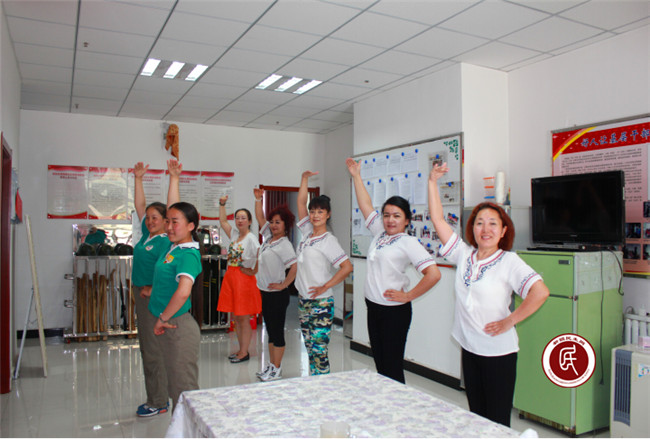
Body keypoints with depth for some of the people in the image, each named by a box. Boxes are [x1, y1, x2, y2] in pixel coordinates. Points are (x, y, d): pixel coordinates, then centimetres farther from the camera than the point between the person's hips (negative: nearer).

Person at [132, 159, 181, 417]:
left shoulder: (167, 240, -10)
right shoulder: (146, 234, 11)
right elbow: (140, 205, 17)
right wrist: (138, 179, 14)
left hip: (155, 297, -9)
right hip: (141, 294, 9)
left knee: (154, 349, -3)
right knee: (146, 347, 15)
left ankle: (159, 402, 9)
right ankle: (157, 397, 27)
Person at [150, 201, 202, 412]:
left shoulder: (189, 254, -21)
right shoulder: (173, 246, 4)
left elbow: (183, 291, -33)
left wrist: (162, 318, -22)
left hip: (179, 327, -10)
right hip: (167, 327, 10)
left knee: (184, 388, 2)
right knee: (174, 386, 21)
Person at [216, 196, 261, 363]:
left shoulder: (251, 238, -12)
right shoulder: (234, 234, 11)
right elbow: (223, 221, 22)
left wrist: (253, 271, -15)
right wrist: (222, 204, 17)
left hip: (244, 279, -8)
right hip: (230, 276, 8)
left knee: (243, 318, -1)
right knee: (236, 317, 12)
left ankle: (244, 353, 8)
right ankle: (241, 350, 23)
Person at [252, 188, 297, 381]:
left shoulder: (284, 245, -15)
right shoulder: (268, 237, 8)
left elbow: (294, 267, -24)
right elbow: (260, 217, 16)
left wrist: (283, 285, -19)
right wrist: (258, 199, 7)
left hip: (277, 294, -8)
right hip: (265, 292, 8)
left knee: (277, 331, 1)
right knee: (270, 330, 16)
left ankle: (277, 370, 12)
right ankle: (271, 365, 27)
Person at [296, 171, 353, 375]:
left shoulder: (329, 241, -11)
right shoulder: (307, 232, 8)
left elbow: (347, 267, -19)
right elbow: (301, 202, 11)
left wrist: (325, 286, -16)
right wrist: (305, 178, 5)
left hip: (321, 304, -7)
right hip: (304, 301, 7)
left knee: (319, 350, -6)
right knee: (310, 349, 14)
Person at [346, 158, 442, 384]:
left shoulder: (409, 242, -13)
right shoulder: (380, 233, 7)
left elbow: (433, 274, -23)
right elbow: (366, 205, 14)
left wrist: (408, 296, -16)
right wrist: (356, 176, 13)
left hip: (394, 310, -7)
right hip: (373, 306, 7)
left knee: (392, 365, 1)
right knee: (379, 361, 16)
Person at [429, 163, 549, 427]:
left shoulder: (509, 261, -11)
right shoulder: (464, 255, 2)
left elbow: (540, 292, -24)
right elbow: (438, 219, 2)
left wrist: (509, 321, -19)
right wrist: (433, 182, -1)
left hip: (499, 352, -5)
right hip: (469, 348, 5)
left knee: (497, 422, 6)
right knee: (476, 417, 18)